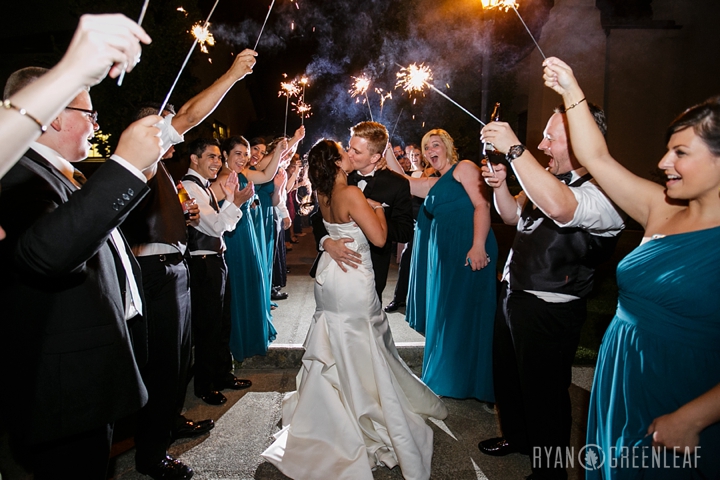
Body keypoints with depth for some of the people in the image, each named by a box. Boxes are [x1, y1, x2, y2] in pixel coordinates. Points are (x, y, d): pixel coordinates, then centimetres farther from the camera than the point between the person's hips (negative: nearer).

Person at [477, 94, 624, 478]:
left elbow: (558, 206, -45)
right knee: (506, 375, 25)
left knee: (543, 393, 10)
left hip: (549, 312, -9)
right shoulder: (549, 177, 5)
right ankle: (515, 436, 52)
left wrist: (514, 148, -37)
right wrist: (500, 186, -4)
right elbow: (513, 215, 16)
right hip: (513, 295, 9)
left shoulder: (602, 191, -23)